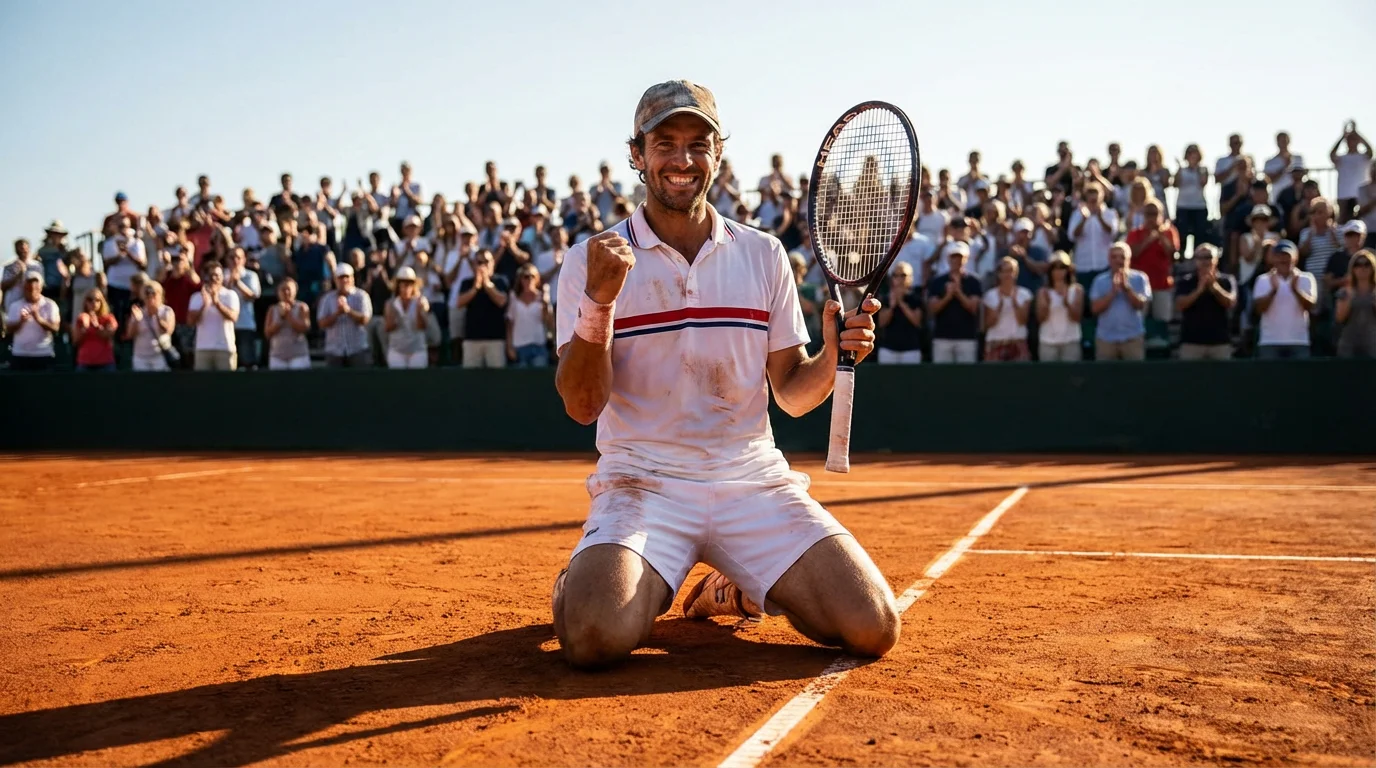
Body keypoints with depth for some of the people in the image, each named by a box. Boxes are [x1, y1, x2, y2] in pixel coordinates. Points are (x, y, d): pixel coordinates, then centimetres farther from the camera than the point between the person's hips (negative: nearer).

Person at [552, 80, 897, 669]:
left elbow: (791, 394, 10)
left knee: (873, 628, -13)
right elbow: (583, 406, -9)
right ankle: (586, 580, 10)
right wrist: (599, 301, -24)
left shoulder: (764, 255, 8)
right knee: (595, 636, -30)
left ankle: (741, 589, 18)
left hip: (753, 481, 3)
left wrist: (833, 358, -12)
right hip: (643, 482, -3)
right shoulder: (593, 260, 0)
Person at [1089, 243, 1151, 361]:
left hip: (1133, 337, -1)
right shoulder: (1100, 281, 4)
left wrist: (1126, 288, -20)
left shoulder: (1140, 278, 2)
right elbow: (1095, 309, -6)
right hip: (1106, 337, 1)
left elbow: (1141, 304, -9)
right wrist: (1113, 291, -16)